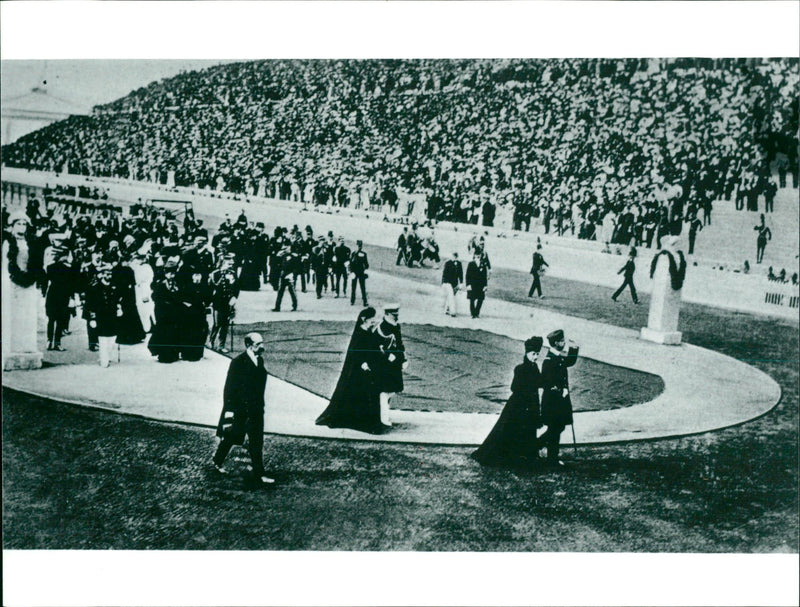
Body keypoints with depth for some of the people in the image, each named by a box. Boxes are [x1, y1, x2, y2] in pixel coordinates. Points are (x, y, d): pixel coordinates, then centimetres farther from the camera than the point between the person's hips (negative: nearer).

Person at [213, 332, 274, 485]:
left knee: (257, 443, 5)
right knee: (230, 437, 11)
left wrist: (260, 405, 14)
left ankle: (259, 474, 10)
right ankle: (217, 461, 34)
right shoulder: (238, 362, -15)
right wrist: (229, 411, -17)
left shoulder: (260, 361, 6)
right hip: (239, 409, -6)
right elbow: (229, 388, -15)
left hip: (255, 409, 6)